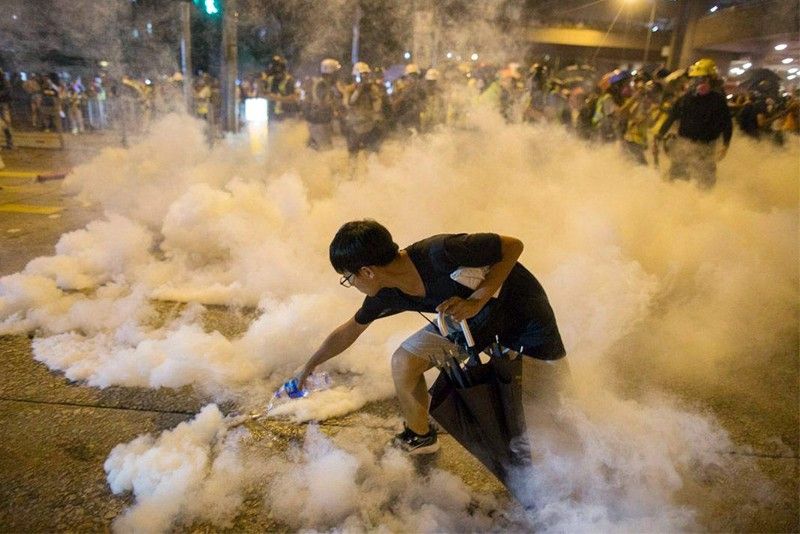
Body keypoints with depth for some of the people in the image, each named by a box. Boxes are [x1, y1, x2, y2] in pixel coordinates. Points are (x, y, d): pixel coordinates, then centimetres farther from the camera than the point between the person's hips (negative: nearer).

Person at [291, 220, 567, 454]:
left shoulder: (440, 254, -38)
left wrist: (477, 300, -36)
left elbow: (513, 246, -26)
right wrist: (308, 367, 15)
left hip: (521, 310, -5)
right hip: (468, 318, 5)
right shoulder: (387, 295, -15)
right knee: (403, 362, -8)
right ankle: (420, 438, 17)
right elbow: (348, 332, 4)